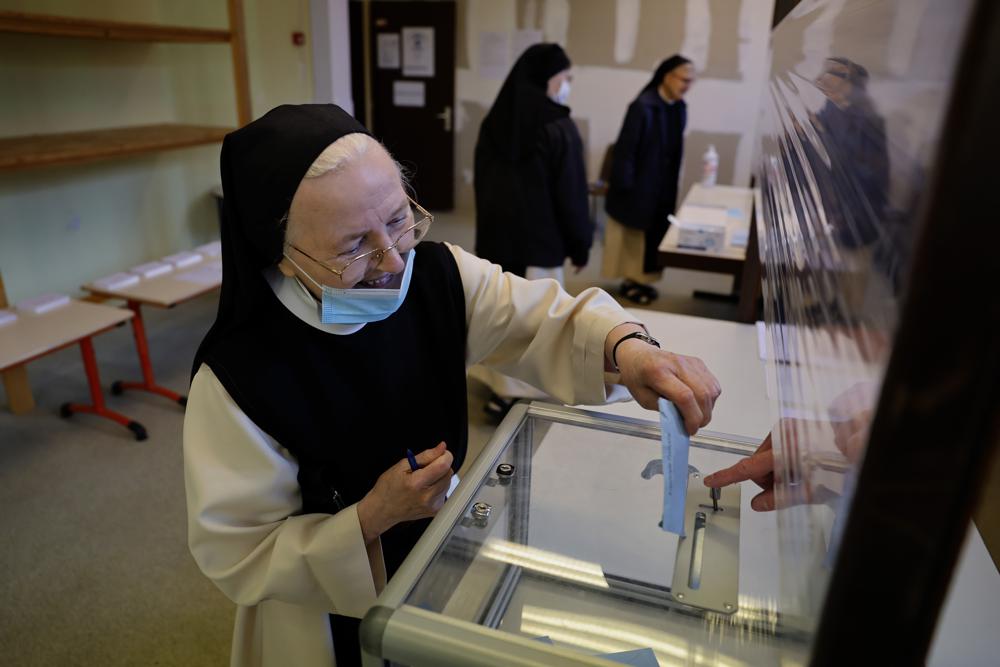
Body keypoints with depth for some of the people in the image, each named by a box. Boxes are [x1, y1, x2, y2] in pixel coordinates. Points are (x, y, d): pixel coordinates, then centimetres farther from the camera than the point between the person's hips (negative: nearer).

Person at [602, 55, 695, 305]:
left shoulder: (679, 108, 4)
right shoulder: (643, 106, -19)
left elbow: (675, 149, 11)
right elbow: (625, 149, -19)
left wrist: (673, 183, 12)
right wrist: (623, 186, -19)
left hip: (663, 186, 8)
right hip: (636, 186, -7)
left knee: (655, 233, 14)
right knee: (633, 235, 6)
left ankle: (641, 279, 27)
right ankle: (630, 281, 19)